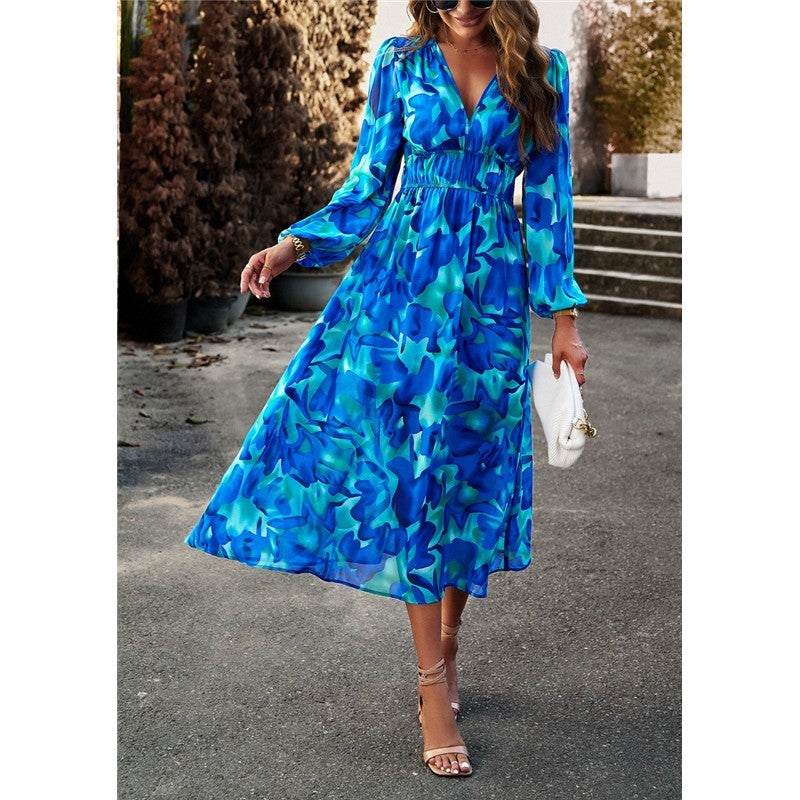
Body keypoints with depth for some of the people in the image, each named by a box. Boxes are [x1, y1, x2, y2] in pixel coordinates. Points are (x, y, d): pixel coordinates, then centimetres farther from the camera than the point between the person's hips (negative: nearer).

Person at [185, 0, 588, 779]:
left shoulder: (541, 72, 4)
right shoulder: (401, 62, 4)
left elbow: (549, 197, 6)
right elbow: (369, 183, 7)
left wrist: (564, 315, 4)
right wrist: (294, 245, -7)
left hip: (492, 292, 1)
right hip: (403, 280, 0)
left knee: (467, 468, 4)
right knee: (404, 464, -6)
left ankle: (445, 648, 23)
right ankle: (434, 685, 0)